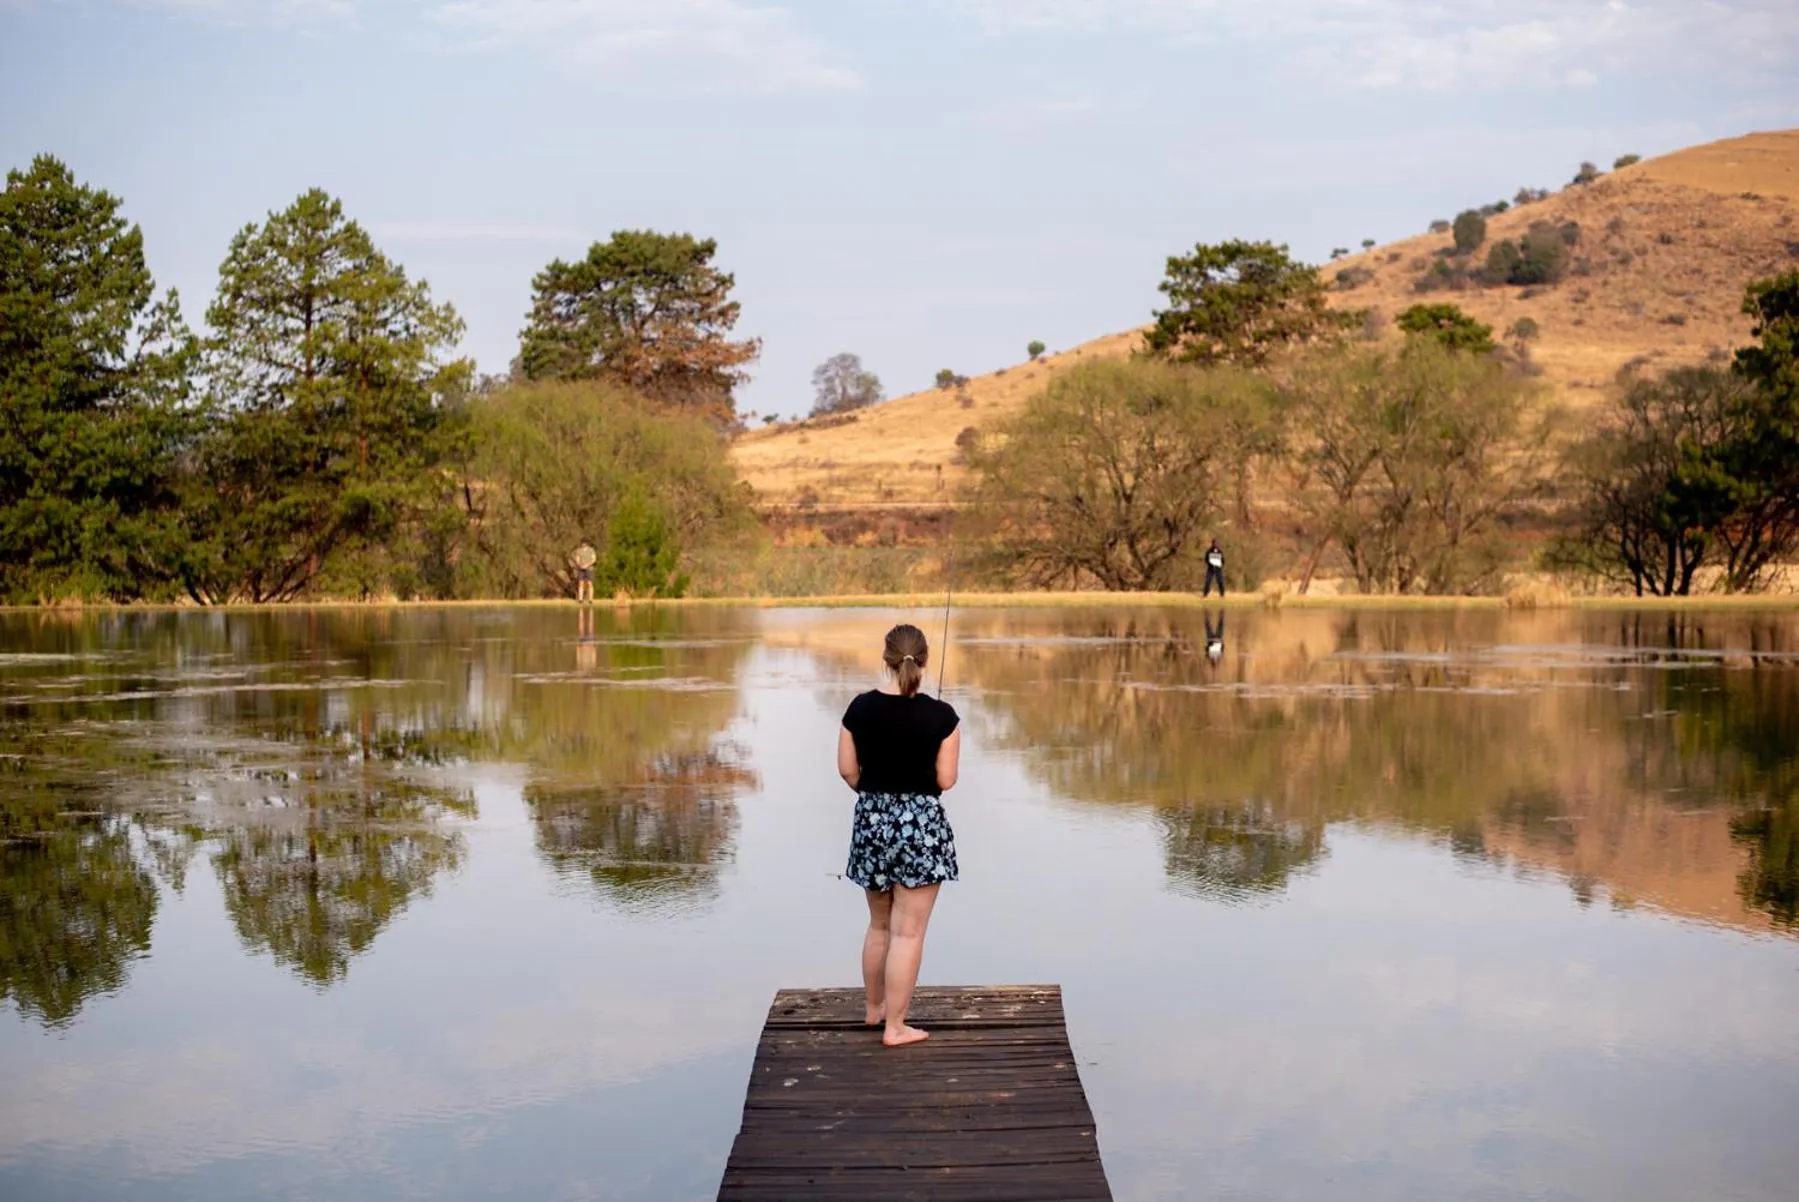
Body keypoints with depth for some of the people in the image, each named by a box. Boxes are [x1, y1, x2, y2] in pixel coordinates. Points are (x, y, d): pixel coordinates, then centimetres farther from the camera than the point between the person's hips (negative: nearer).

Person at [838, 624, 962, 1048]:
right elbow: (946, 780, -11)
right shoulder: (941, 716, -14)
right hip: (921, 823, -4)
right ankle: (895, 1026, 5)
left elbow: (847, 770, 1)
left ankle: (874, 1007, 36)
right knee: (908, 932, 2)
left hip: (871, 820, 4)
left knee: (879, 924, 22)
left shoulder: (860, 708, -4)